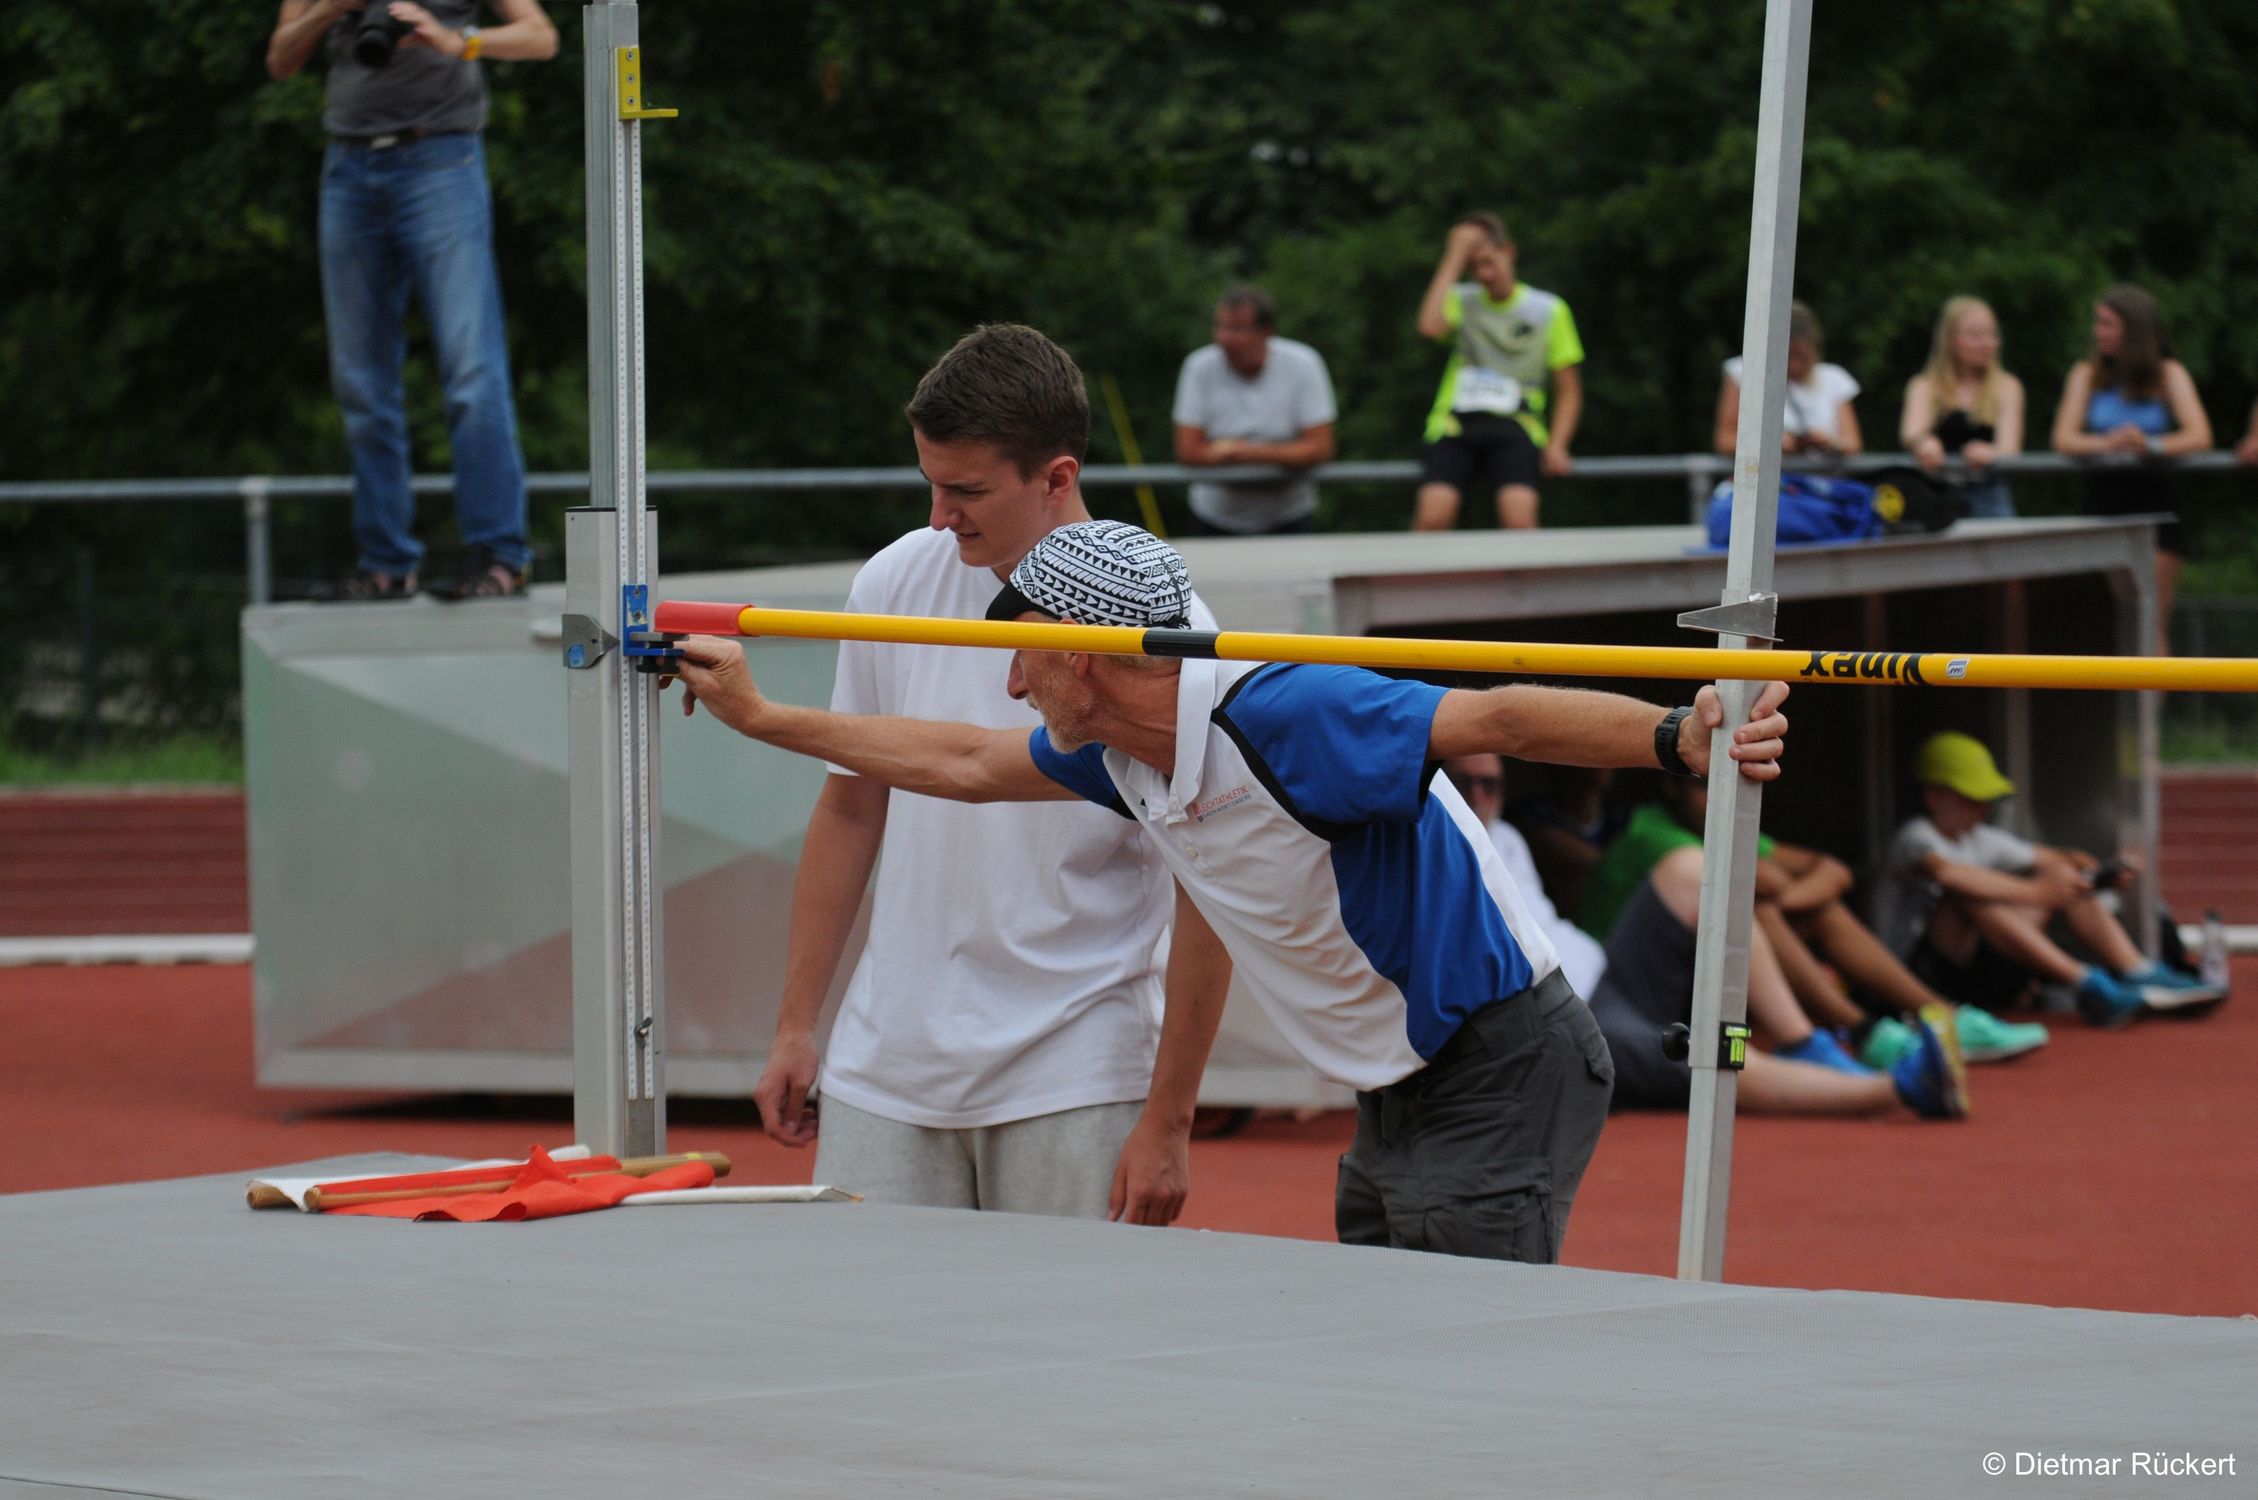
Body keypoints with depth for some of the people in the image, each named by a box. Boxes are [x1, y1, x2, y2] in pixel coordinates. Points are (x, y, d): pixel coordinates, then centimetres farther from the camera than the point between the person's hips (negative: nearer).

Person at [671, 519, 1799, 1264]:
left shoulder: (1280, 718, -25)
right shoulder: (1116, 753, 4)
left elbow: (1503, 721, -33)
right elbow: (962, 763, 21)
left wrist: (1679, 739, -48)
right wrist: (758, 716, 27)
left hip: (1498, 1077, -10)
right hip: (1399, 1096, 10)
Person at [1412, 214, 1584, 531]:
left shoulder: (1550, 311, 12)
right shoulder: (1461, 300, 16)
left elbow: (1568, 392, 13)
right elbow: (1430, 326, -9)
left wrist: (1556, 446, -4)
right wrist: (1454, 259, -4)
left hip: (1515, 425, -1)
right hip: (1455, 424, 1)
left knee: (1518, 514, -28)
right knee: (1433, 514, -24)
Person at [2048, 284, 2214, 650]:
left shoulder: (2169, 374, 3)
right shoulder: (2088, 374, 6)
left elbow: (2200, 436, -11)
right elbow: (2063, 438, -7)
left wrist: (2151, 446, -30)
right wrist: (2106, 444, -28)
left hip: (2156, 506, -1)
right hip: (2102, 503, 1)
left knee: (2153, 625, -6)